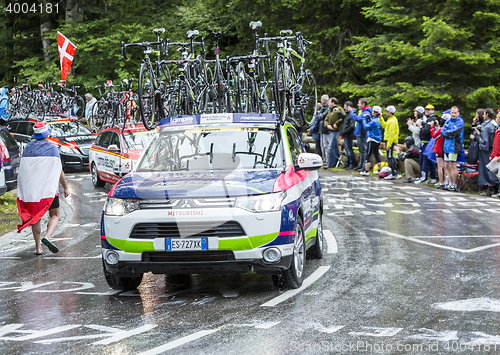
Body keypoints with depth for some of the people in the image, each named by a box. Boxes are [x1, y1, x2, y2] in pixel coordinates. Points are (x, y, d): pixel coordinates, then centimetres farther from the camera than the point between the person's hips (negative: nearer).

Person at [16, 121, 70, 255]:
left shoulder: (27, 148, 6)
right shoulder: (52, 148, -4)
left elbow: (23, 170, 10)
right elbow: (59, 171, -3)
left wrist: (23, 190, 20)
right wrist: (65, 188, 8)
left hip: (30, 189, 3)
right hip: (49, 188, -3)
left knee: (35, 217, 11)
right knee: (54, 215, 8)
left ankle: (38, 247, 6)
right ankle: (47, 236, -18)